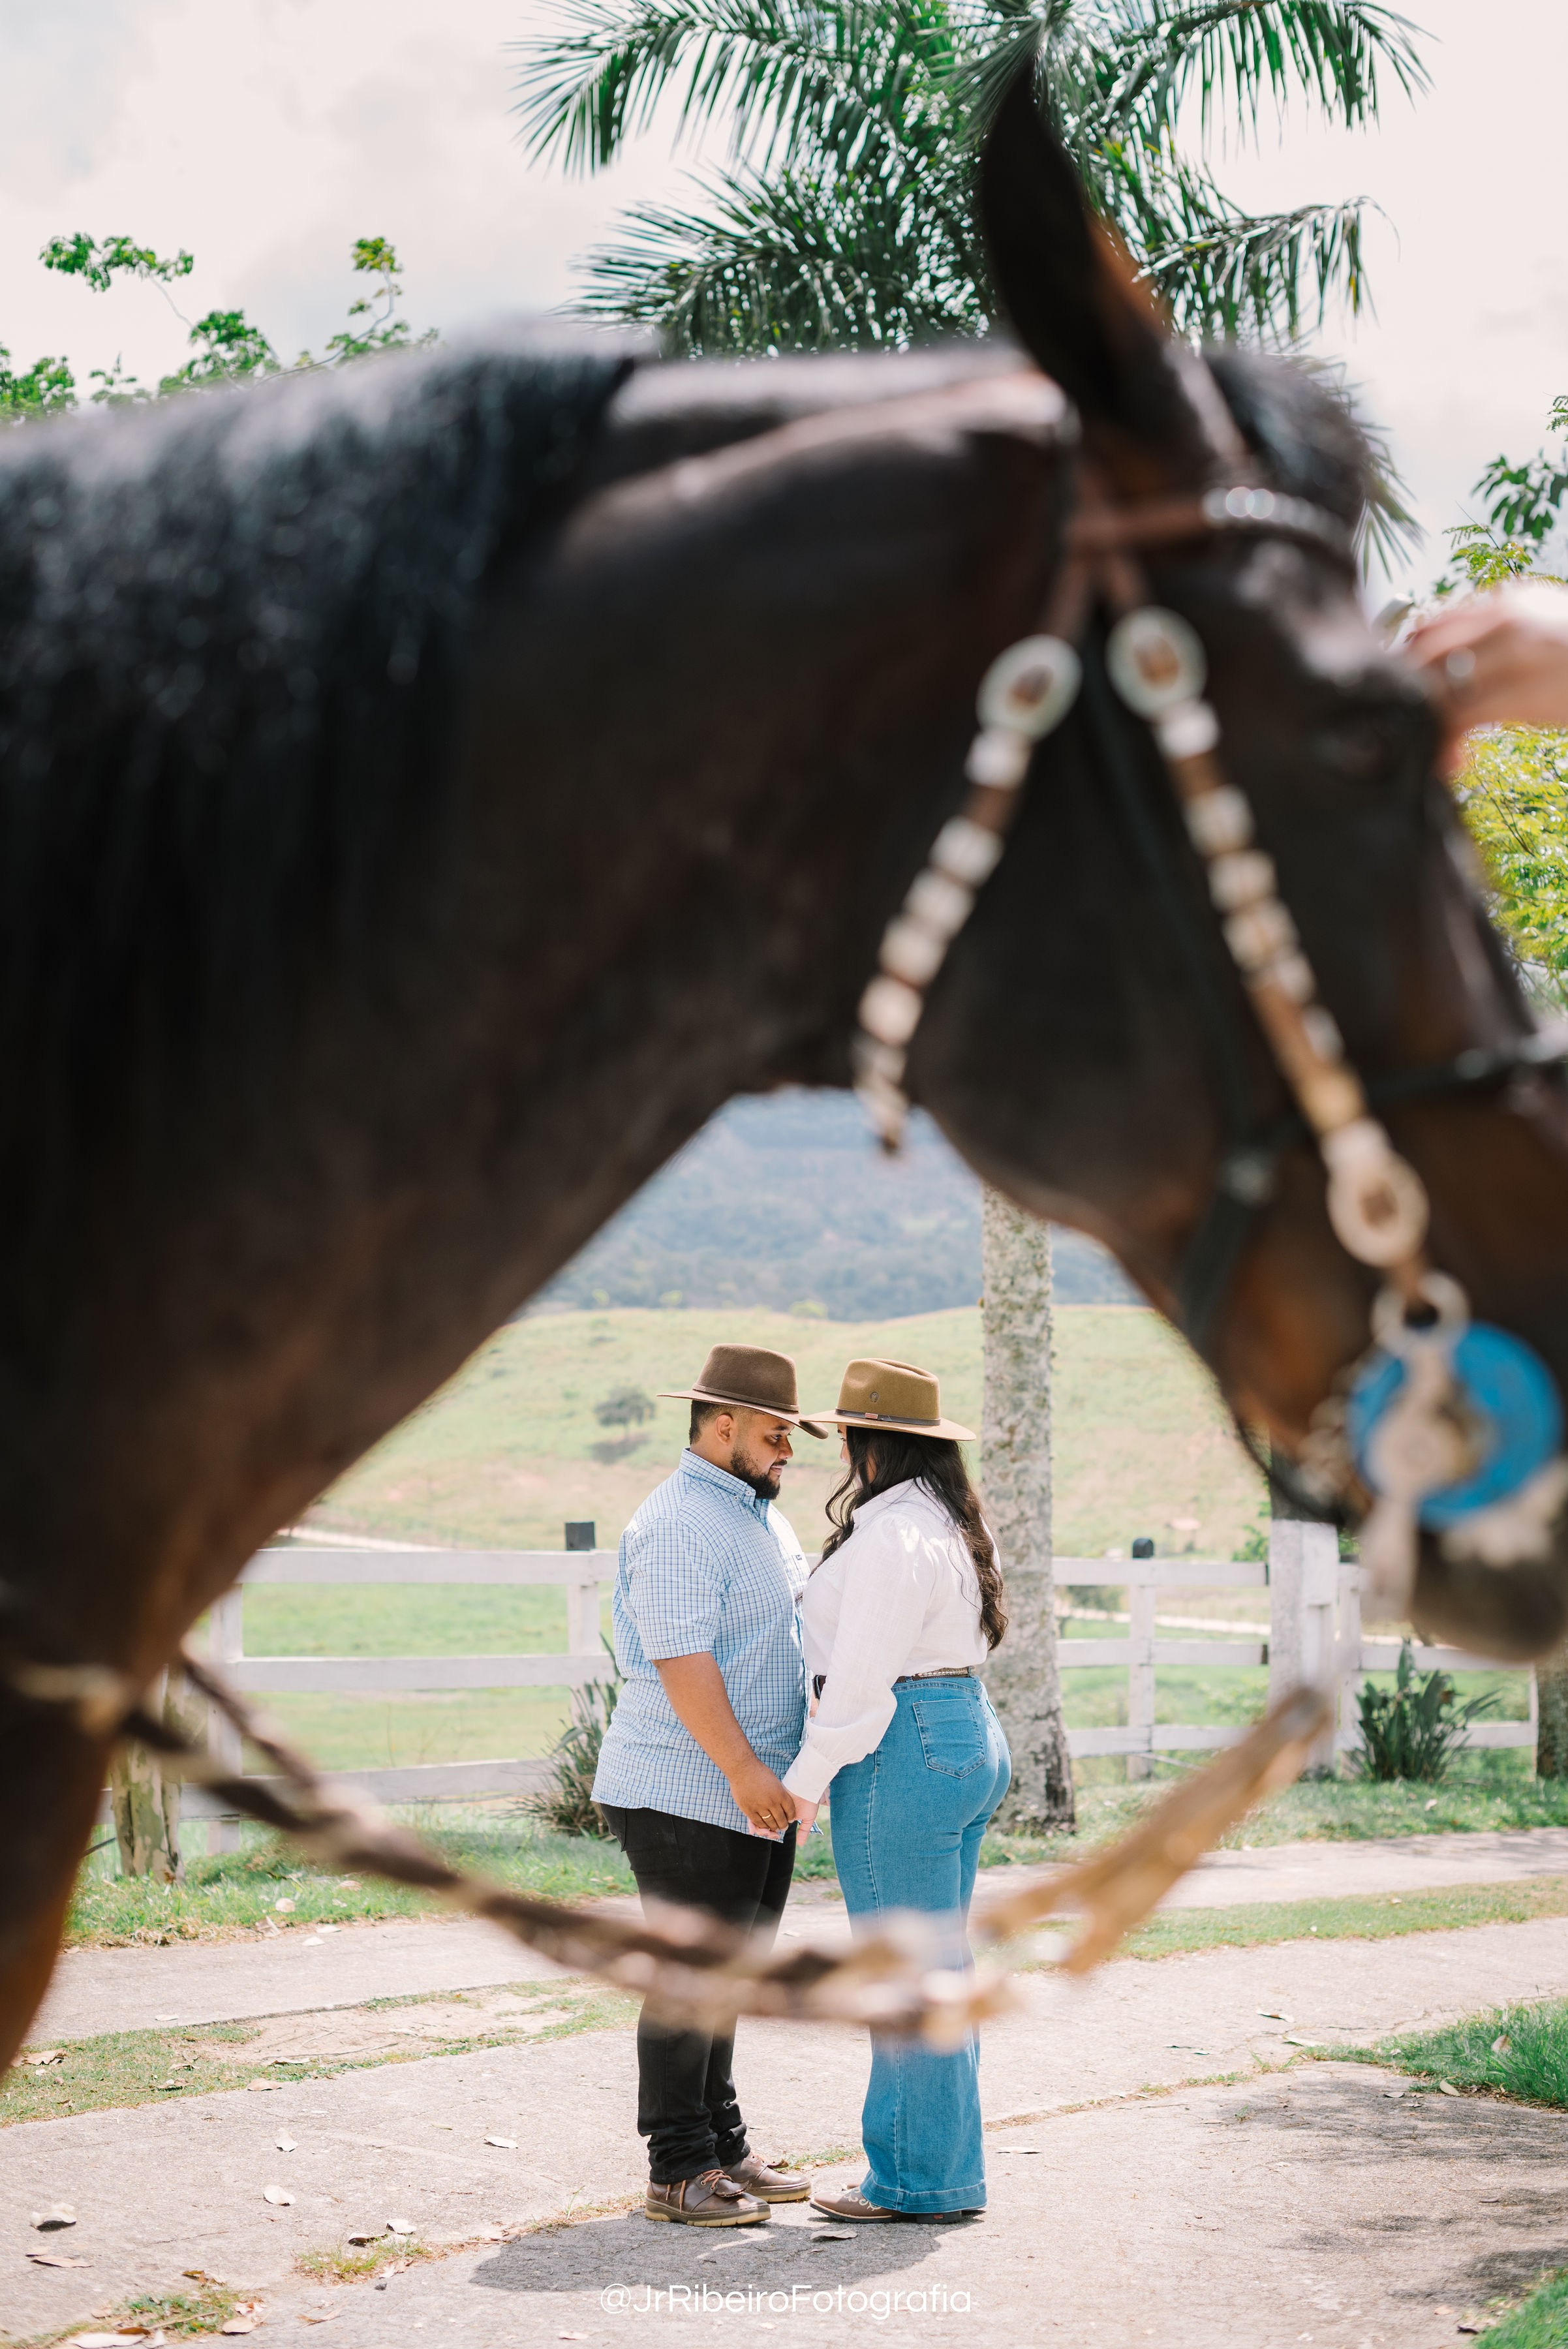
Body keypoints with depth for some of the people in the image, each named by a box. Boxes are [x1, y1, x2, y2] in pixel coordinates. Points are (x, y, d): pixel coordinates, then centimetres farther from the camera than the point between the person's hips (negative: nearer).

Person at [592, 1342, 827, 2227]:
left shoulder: (764, 1516, 17)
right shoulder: (678, 1524, -16)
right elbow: (681, 1659, -23)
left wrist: (803, 1763, 22)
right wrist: (743, 1768, -24)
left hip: (758, 1798, 10)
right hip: (687, 1796, -10)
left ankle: (724, 2147, 25)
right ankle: (679, 2170, 3)